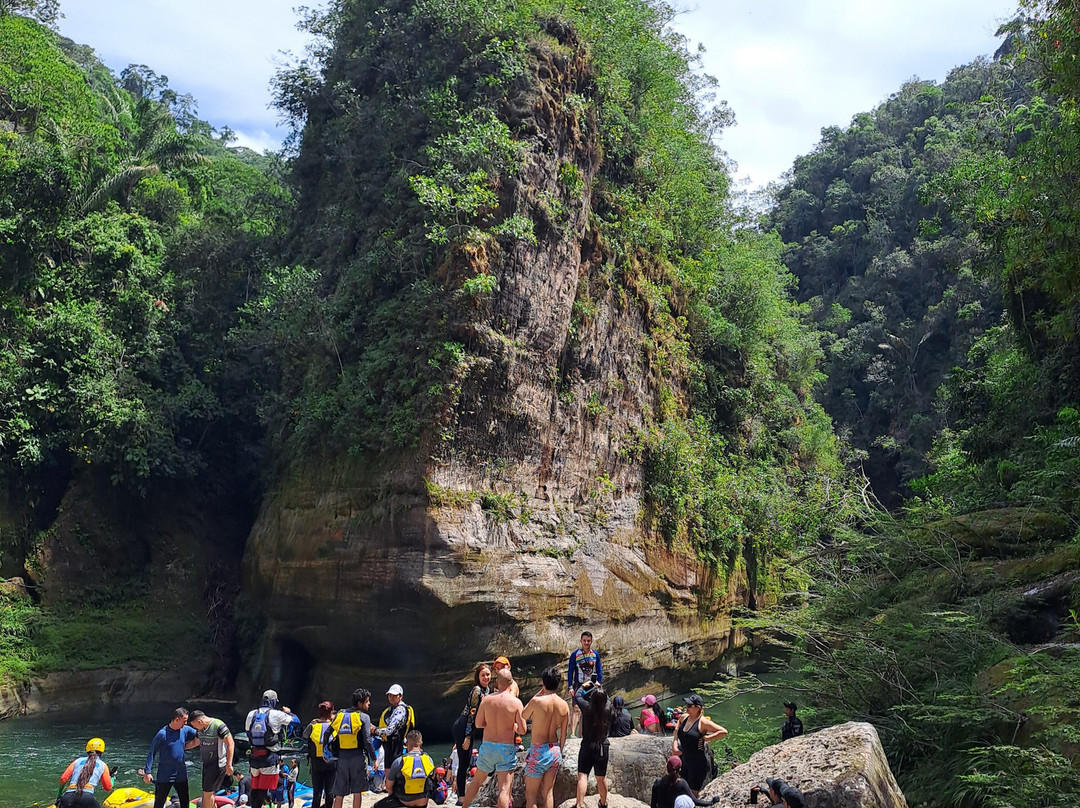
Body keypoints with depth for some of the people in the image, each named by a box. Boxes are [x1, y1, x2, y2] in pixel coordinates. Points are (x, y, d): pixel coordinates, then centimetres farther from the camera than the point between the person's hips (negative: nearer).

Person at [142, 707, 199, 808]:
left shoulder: (185, 730, -2)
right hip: (164, 776, -4)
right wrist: (147, 772, -13)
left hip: (181, 774, 5)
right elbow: (151, 753, -11)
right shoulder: (162, 734, -17)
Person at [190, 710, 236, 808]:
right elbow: (196, 742, 28)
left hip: (217, 764, -9)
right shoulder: (200, 729, 8)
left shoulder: (219, 726, -19)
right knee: (207, 793, 13)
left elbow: (230, 743, -19)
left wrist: (229, 765, -21)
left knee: (207, 793, -7)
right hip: (206, 763, 9)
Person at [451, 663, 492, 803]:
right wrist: (467, 737, -18)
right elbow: (472, 714, -18)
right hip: (462, 728, -9)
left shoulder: (487, 690, 11)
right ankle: (461, 798, -1)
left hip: (469, 729, 9)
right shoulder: (477, 690, -16)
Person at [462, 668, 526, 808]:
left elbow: (478, 724, 4)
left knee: (477, 781, 22)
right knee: (504, 788, -3)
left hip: (488, 745, 3)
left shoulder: (487, 699, -2)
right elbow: (522, 730, -8)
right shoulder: (516, 702, -10)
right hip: (506, 749, -3)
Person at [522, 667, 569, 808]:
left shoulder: (537, 701, -16)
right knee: (547, 793, 16)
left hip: (538, 751, -5)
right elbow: (563, 734, 7)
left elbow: (523, 716, 4)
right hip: (554, 750, 5)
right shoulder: (564, 705, 0)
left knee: (531, 795, 5)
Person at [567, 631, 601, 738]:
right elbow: (570, 671, -2)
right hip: (578, 685, -3)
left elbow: (599, 671, 10)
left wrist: (599, 684, 0)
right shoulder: (575, 654, -5)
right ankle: (572, 734, -23)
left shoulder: (595, 655, 4)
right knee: (576, 709, -17)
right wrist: (570, 687, -9)